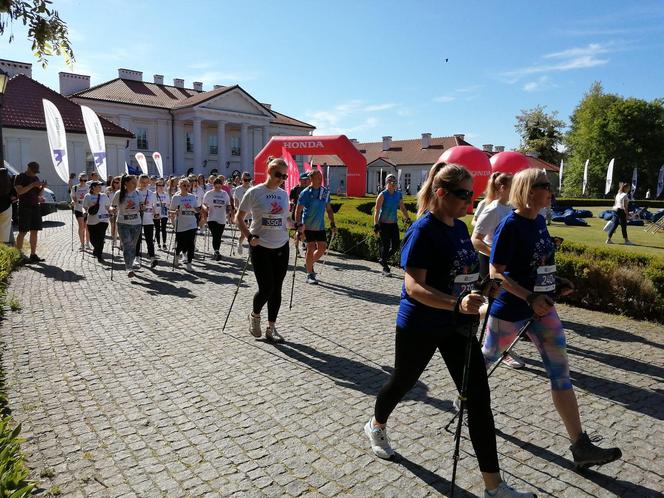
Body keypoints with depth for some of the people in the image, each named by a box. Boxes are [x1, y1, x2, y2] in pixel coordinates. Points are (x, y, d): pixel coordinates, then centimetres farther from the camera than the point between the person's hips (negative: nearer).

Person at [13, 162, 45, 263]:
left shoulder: (36, 178, 17)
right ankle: (19, 254, -3)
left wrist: (42, 188, 0)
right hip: (24, 207, -6)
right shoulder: (19, 178, -2)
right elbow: (20, 191, -15)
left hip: (35, 207, 6)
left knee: (34, 231, 4)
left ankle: (33, 255, 7)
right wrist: (32, 185, -19)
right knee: (23, 232, -7)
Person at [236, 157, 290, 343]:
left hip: (281, 247, 5)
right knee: (266, 288, -7)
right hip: (261, 248, -4)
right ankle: (254, 315, 25)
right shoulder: (254, 192, -7)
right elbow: (239, 218, -3)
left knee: (276, 289, 7)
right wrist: (250, 237, -16)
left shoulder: (284, 194, 8)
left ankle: (271, 328, 19)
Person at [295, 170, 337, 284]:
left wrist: (332, 224, 7)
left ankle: (308, 264, 30)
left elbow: (329, 209, 13)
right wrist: (299, 225, -23)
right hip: (308, 226, -5)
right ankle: (309, 275, 7)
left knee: (322, 248, 5)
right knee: (311, 249, -5)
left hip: (320, 226, 5)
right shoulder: (305, 193, -11)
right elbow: (298, 211, -12)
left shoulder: (325, 192, 4)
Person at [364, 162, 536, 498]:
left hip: (457, 326, 7)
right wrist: (457, 304, -39)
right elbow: (413, 286, -28)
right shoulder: (423, 231, -20)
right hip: (420, 327, -6)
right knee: (403, 382, 17)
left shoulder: (460, 227, 4)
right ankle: (376, 426, 49)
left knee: (479, 400, 4)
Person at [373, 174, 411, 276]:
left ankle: (384, 259, 27)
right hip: (383, 224, -5)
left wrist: (407, 218, 11)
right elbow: (377, 210, -14)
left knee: (396, 245, 3)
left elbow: (402, 208, 18)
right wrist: (376, 224, -21)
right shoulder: (382, 195, -10)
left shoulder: (399, 194, 6)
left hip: (394, 224, 5)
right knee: (385, 245, -1)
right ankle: (385, 268, 10)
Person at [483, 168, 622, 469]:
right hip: (510, 309, -7)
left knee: (561, 372, 4)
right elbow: (495, 273, -20)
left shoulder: (539, 221, 5)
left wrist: (555, 282, 4)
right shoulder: (510, 225, -19)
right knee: (488, 357, 15)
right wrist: (529, 298, -26)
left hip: (542, 306, 7)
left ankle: (581, 447, 11)